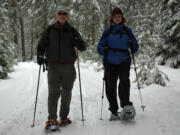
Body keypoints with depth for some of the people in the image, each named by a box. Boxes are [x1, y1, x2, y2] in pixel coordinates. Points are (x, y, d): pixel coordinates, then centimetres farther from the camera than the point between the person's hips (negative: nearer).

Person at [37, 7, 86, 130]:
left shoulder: (72, 31, 9)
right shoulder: (50, 30, 10)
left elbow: (83, 47, 6)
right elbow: (42, 45, 14)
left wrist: (79, 44, -16)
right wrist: (40, 55, -4)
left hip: (68, 66, 2)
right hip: (53, 66, -1)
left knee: (67, 93, 7)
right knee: (54, 92, -10)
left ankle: (64, 117, 20)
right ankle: (52, 119, -7)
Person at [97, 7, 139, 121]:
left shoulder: (127, 30, 10)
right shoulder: (108, 31, 8)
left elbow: (135, 47, 13)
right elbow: (99, 48, 5)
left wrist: (133, 46, -9)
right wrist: (103, 50, -17)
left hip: (124, 61, 0)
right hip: (110, 62, 1)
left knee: (124, 80, -24)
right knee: (110, 86, 0)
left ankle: (126, 105, -25)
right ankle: (114, 111, 9)